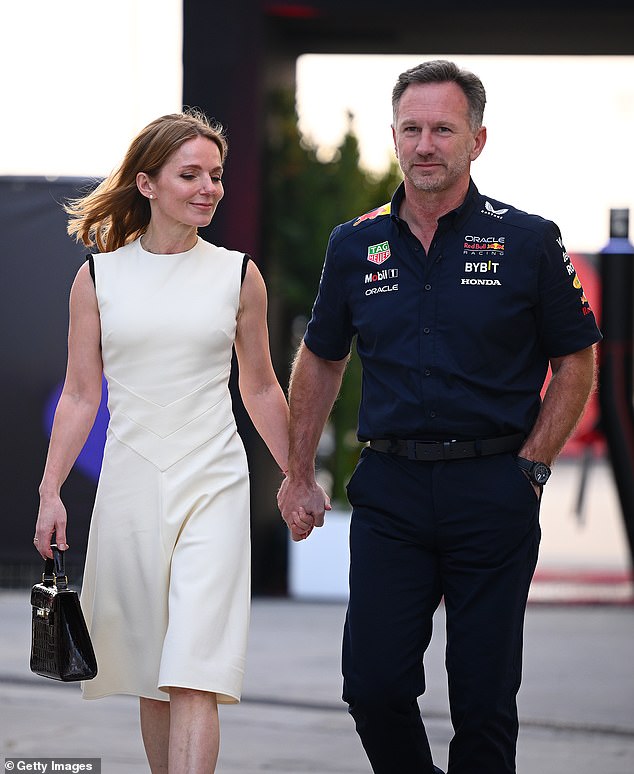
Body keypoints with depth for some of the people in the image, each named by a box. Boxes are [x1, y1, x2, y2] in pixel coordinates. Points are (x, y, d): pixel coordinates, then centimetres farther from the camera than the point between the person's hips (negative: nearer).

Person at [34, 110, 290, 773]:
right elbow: (80, 395, 7)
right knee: (152, 676, 9)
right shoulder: (98, 277, 4)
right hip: (130, 485, 1)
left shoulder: (238, 275, 5)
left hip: (213, 482, -1)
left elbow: (260, 389, 14)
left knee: (194, 674, -12)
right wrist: (50, 493, 0)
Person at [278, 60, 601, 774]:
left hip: (494, 493, -2)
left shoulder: (527, 241, -1)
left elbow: (576, 361, 5)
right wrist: (298, 474, 15)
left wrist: (531, 468, -4)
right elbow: (320, 360, 19)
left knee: (484, 695, 2)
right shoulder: (356, 246, 7)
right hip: (389, 492, 2)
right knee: (374, 687, -3)